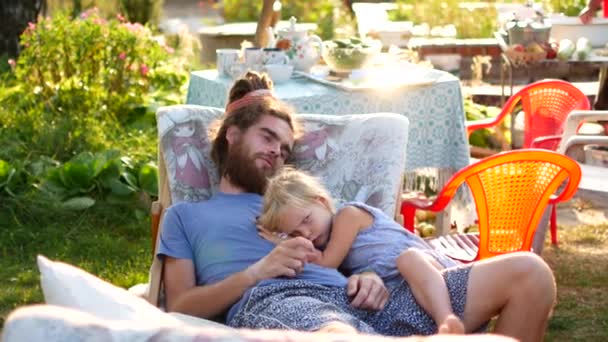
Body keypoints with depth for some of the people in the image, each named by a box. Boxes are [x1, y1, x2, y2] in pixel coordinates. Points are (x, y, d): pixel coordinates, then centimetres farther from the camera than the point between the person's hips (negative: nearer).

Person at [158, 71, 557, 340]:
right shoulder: (185, 215, 28)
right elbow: (180, 309, 12)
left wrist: (365, 277, 2)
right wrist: (259, 270, -4)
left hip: (346, 297, 6)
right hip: (271, 302, -6)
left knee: (529, 273, -9)